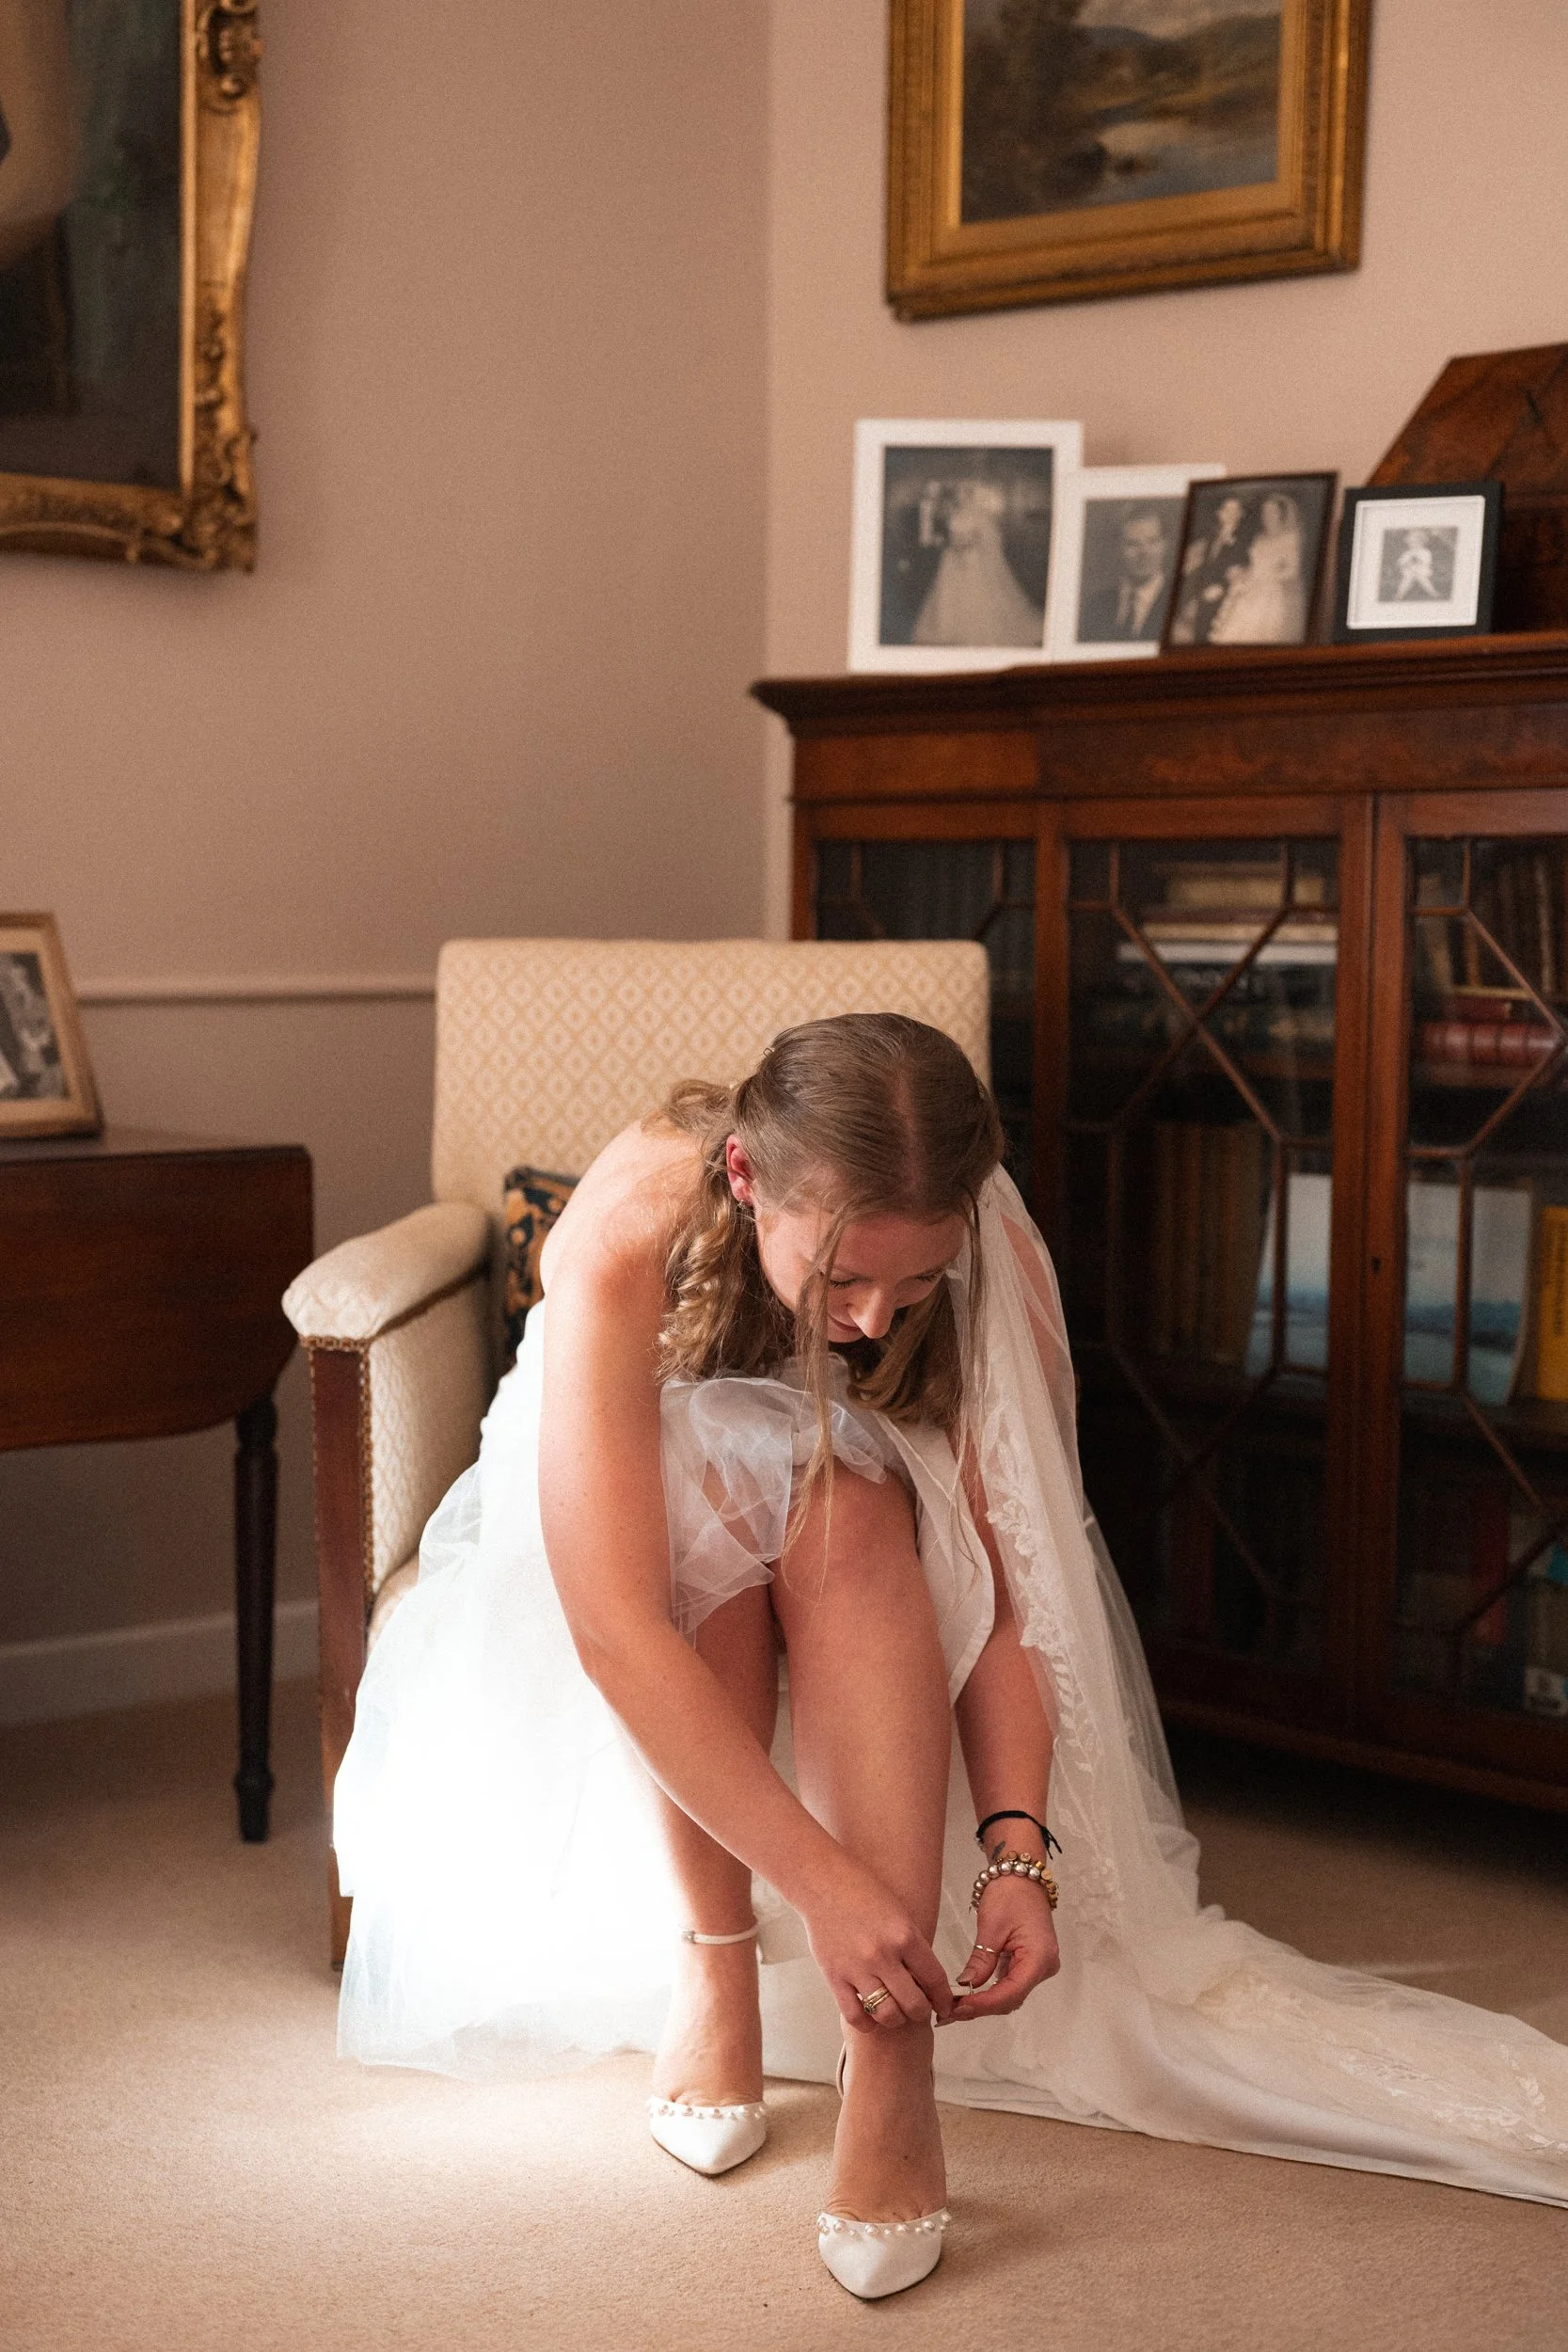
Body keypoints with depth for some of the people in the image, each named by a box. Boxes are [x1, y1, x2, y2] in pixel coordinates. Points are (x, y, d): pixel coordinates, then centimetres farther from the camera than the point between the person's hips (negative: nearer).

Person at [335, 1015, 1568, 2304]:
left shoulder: (995, 1260, -27)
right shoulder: (626, 1236, -37)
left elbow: (1005, 1575, -24)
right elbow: (613, 1627, -43)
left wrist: (1020, 1845, -37)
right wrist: (821, 1881, -48)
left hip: (865, 1551, 2)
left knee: (849, 1499, -35)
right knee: (713, 1477, -37)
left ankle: (890, 2063, -39)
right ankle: (709, 1959, -24)